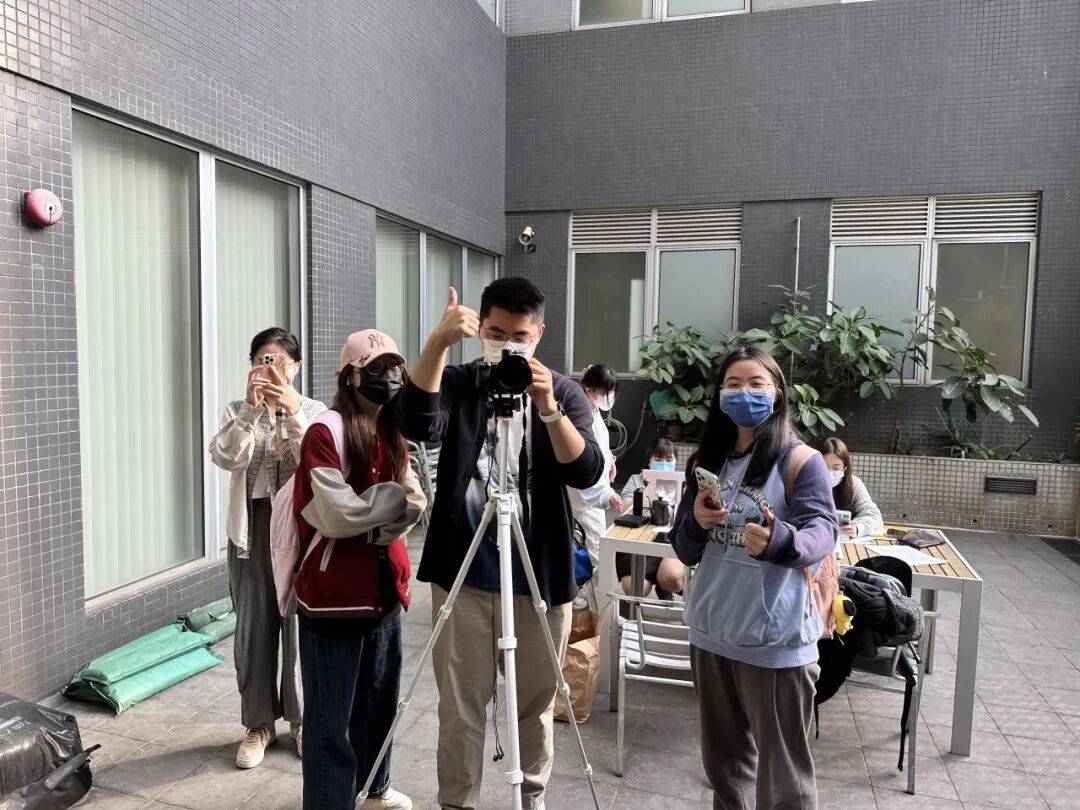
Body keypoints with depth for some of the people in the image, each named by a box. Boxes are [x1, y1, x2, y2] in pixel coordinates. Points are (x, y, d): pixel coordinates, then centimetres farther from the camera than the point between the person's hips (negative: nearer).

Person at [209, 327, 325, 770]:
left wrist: (293, 411, -24)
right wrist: (252, 409, -23)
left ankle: (302, 718, 24)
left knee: (300, 622, 6)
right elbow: (225, 457, -14)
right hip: (252, 526, 1)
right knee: (254, 625, 8)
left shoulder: (314, 410, 1)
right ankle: (259, 722, 24)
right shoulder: (238, 410, 5)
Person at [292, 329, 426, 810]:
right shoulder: (325, 433, -13)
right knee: (332, 716, 3)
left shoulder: (393, 434, 10)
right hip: (335, 594, -7)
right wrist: (394, 499, -10)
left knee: (380, 698, 21)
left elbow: (411, 510, 7)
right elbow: (338, 514, -21)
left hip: (383, 589, 8)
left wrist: (370, 519, -12)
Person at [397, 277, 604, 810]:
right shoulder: (457, 383, 1)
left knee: (535, 703, 15)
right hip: (463, 575, 0)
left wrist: (547, 407, -27)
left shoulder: (565, 393, 1)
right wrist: (438, 342, -30)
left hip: (539, 577, 1)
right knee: (460, 707, 9)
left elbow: (587, 473, -13)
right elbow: (417, 425, -21)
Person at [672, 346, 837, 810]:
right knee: (723, 760, 21)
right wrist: (697, 523, -16)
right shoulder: (708, 461, 6)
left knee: (782, 773, 6)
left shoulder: (800, 460, -9)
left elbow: (821, 533, -22)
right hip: (710, 634, 6)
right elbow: (685, 552, 6)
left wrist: (779, 540, -43)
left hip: (775, 641, -5)